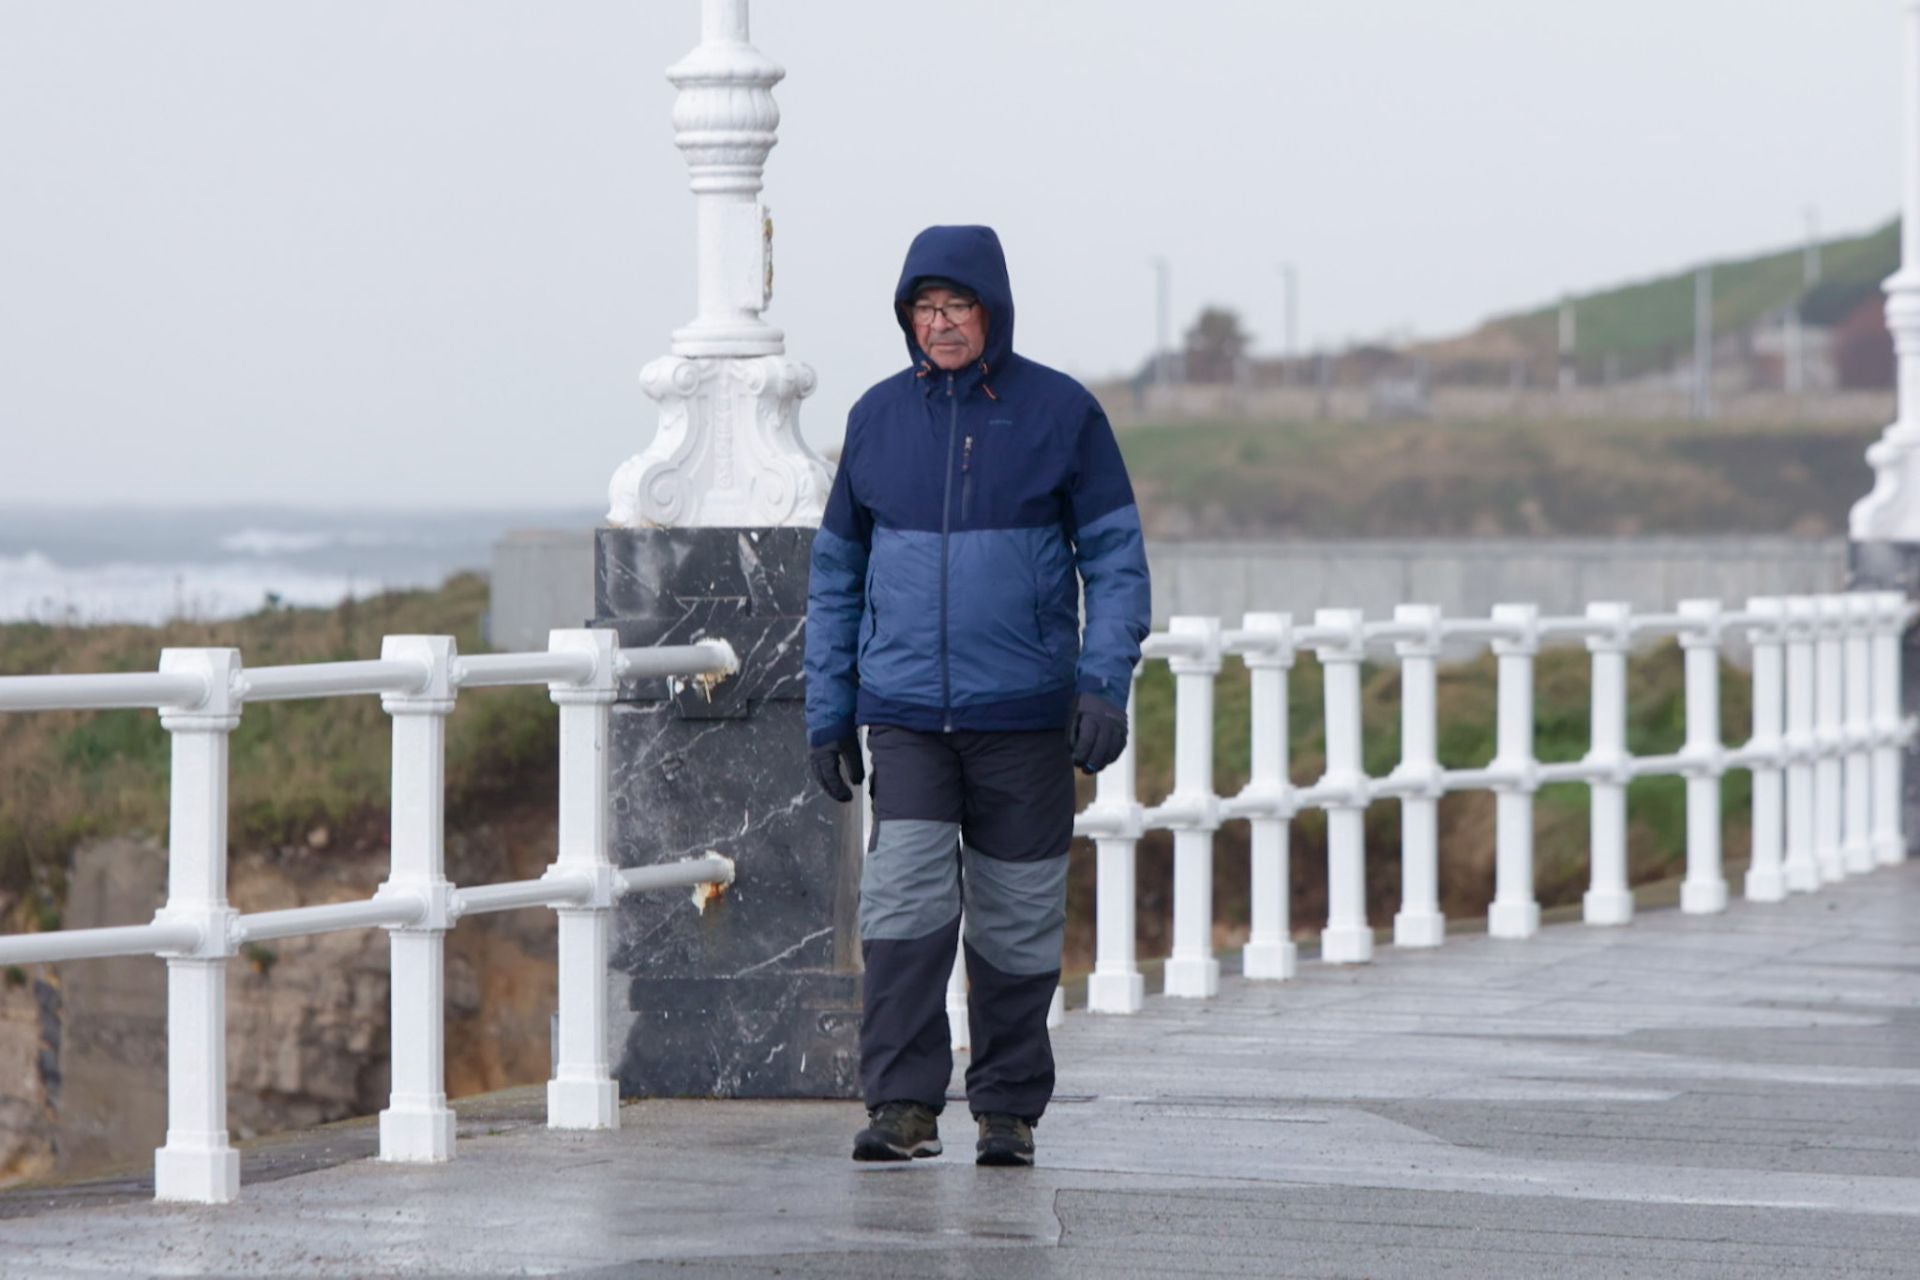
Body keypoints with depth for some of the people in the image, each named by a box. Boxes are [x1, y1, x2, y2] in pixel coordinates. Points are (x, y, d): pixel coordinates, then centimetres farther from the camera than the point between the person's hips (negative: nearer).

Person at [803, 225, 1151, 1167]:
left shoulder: (1061, 413, 0)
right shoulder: (878, 418, 7)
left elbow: (1116, 558, 0)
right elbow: (837, 569, 14)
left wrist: (1106, 683, -12)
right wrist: (828, 713, 10)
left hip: (1024, 715, -1)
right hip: (906, 713, 1)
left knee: (1017, 918, 5)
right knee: (905, 897, -14)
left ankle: (1009, 1111, 16)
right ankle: (902, 1107, -16)